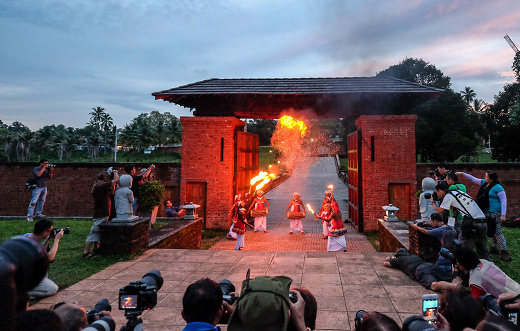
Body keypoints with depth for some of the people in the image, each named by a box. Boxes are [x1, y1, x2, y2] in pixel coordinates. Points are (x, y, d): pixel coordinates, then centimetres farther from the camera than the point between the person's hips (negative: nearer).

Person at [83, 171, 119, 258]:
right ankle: (86, 252, 1)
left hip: (99, 214, 10)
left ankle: (96, 248, 34)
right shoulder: (100, 185, -19)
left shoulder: (97, 185, 12)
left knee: (97, 232, 21)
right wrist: (115, 173, -2)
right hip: (101, 215, -10)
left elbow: (111, 192, 20)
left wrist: (113, 183, 10)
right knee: (94, 232, -5)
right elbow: (117, 180, -21)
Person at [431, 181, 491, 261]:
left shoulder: (449, 195, -1)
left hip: (473, 224, -8)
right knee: (483, 251, 15)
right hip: (483, 222, 8)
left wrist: (433, 202, 19)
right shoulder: (459, 192, 22)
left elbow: (439, 211, 3)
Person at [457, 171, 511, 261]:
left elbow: (504, 201, -15)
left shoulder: (498, 188, -14)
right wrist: (462, 174, 17)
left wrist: (503, 215, -19)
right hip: (487, 213, 8)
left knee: (498, 232, -9)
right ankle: (494, 249, 25)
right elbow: (473, 179, 21)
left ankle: (505, 252, -4)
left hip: (496, 213, -8)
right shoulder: (484, 183, 8)